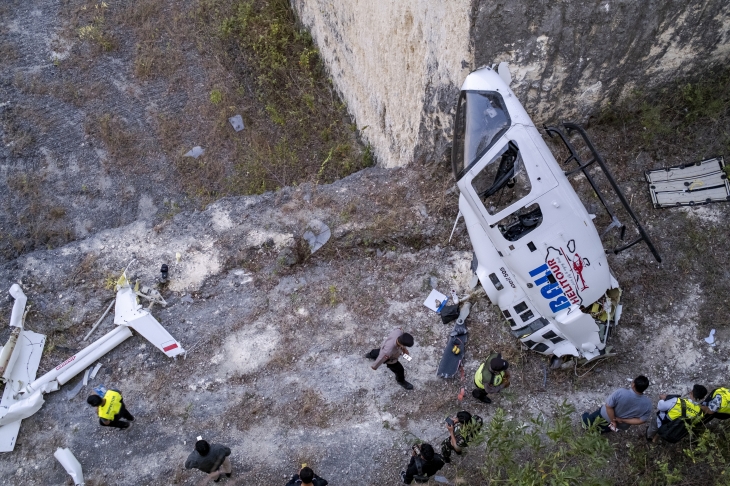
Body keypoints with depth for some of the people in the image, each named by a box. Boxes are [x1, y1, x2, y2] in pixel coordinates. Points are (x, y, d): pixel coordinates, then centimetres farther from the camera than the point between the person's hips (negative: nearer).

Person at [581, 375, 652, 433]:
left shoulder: (620, 393, -39)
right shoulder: (647, 404, -28)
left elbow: (608, 406, -30)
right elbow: (641, 420, -21)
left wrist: (613, 421, -16)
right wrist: (622, 420, -17)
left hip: (607, 416, -2)